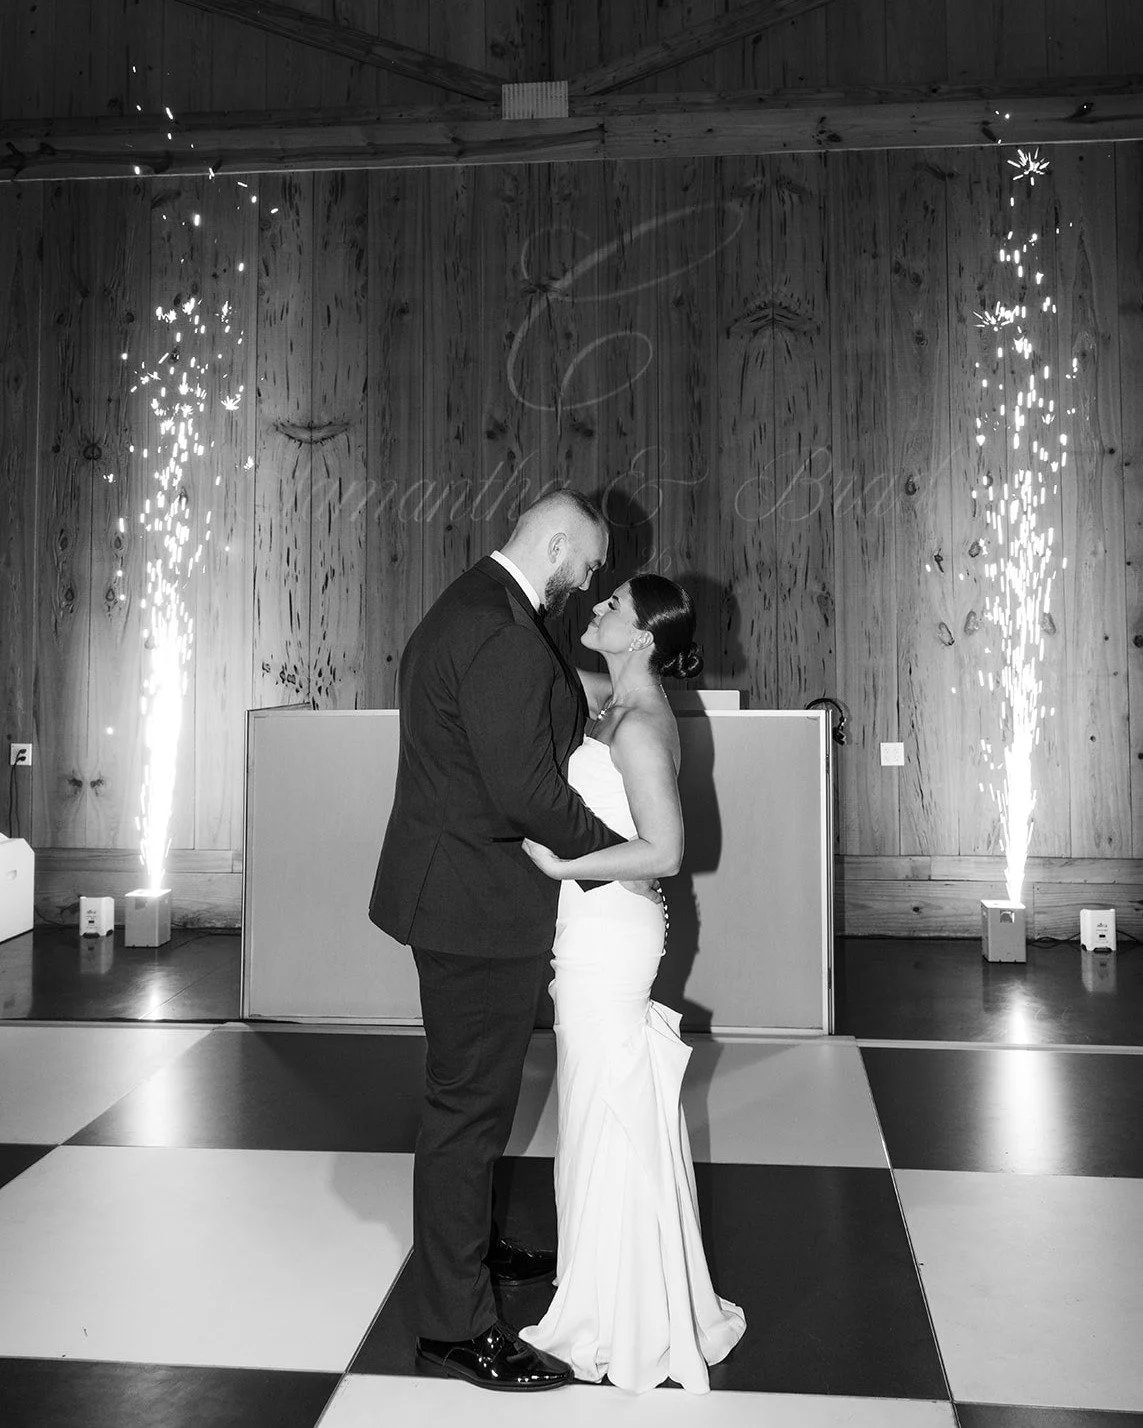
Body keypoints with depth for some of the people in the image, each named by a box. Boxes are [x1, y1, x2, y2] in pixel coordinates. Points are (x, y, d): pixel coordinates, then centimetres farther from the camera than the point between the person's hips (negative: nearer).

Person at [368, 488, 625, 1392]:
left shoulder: (467, 610, 11)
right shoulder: (502, 638, -23)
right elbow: (527, 790, -26)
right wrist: (618, 847, -13)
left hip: (459, 892, 11)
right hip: (480, 905, -11)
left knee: (470, 1094, 24)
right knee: (469, 1106, 0)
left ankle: (468, 1245, 43)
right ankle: (457, 1327, 13)